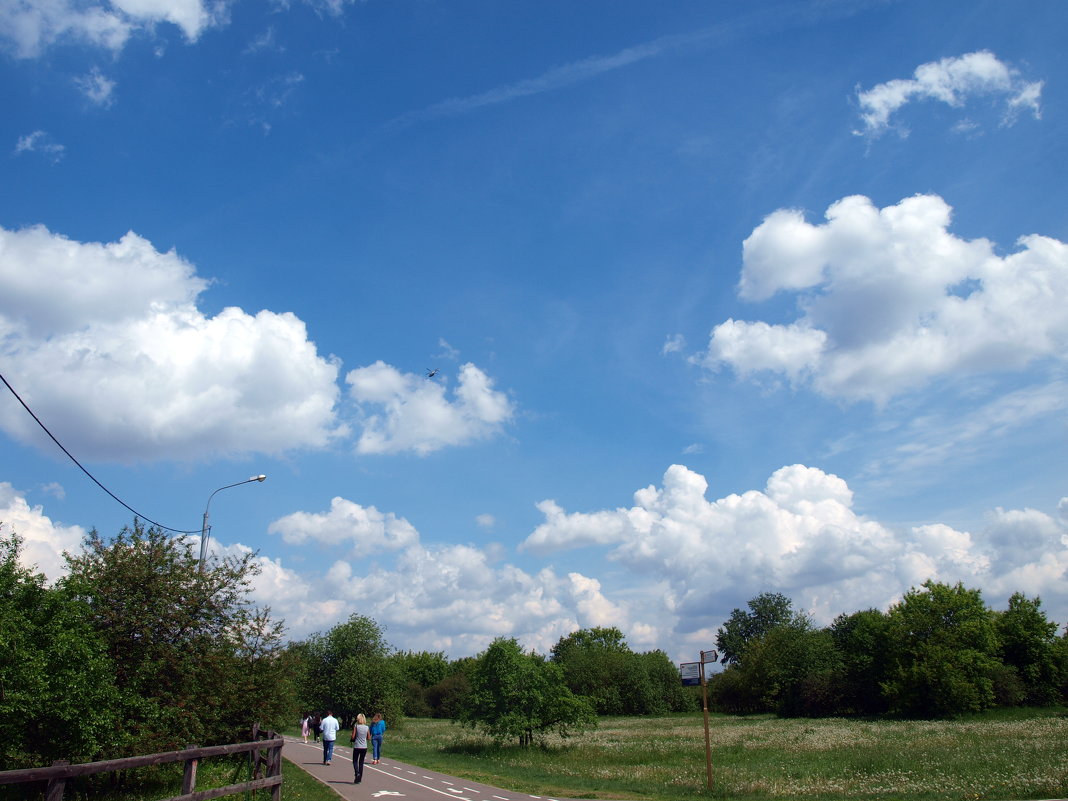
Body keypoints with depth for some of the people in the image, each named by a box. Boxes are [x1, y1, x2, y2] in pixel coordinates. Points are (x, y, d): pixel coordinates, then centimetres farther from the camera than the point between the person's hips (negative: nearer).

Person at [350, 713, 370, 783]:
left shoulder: (356, 727, -9)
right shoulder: (367, 727, 0)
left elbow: (353, 737, -9)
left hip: (357, 747, -3)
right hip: (364, 747, 3)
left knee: (355, 761, 10)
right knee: (361, 762, 12)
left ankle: (357, 773, -14)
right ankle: (359, 778, 13)